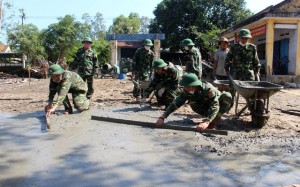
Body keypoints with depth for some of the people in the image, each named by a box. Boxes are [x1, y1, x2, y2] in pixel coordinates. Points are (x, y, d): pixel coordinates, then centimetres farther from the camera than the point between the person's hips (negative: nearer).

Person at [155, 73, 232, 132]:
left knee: (227, 96, -34)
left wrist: (206, 122, -60)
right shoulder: (186, 91, -23)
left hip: (218, 104, -3)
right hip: (206, 108, 3)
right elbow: (175, 104, -25)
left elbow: (215, 106, -45)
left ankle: (214, 122, -21)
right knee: (191, 101, -26)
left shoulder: (208, 89, -36)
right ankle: (211, 118, -8)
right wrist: (162, 117, -37)